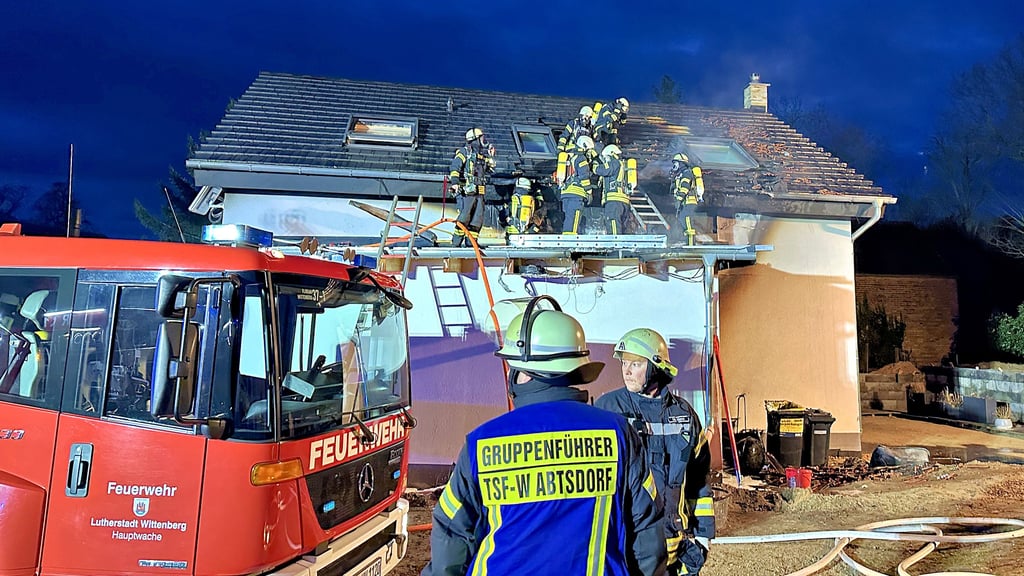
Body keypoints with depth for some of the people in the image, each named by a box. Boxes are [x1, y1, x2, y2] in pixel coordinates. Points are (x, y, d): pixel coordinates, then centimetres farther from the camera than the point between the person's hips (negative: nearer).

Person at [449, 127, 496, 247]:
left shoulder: (482, 155, 22)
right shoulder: (464, 152, -1)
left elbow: (489, 170, 31)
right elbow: (454, 167, -13)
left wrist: (491, 156, 19)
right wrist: (455, 182, -28)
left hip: (479, 193, 8)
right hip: (466, 191, -8)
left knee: (478, 218, 5)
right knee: (464, 217, -13)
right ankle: (456, 243, -9)